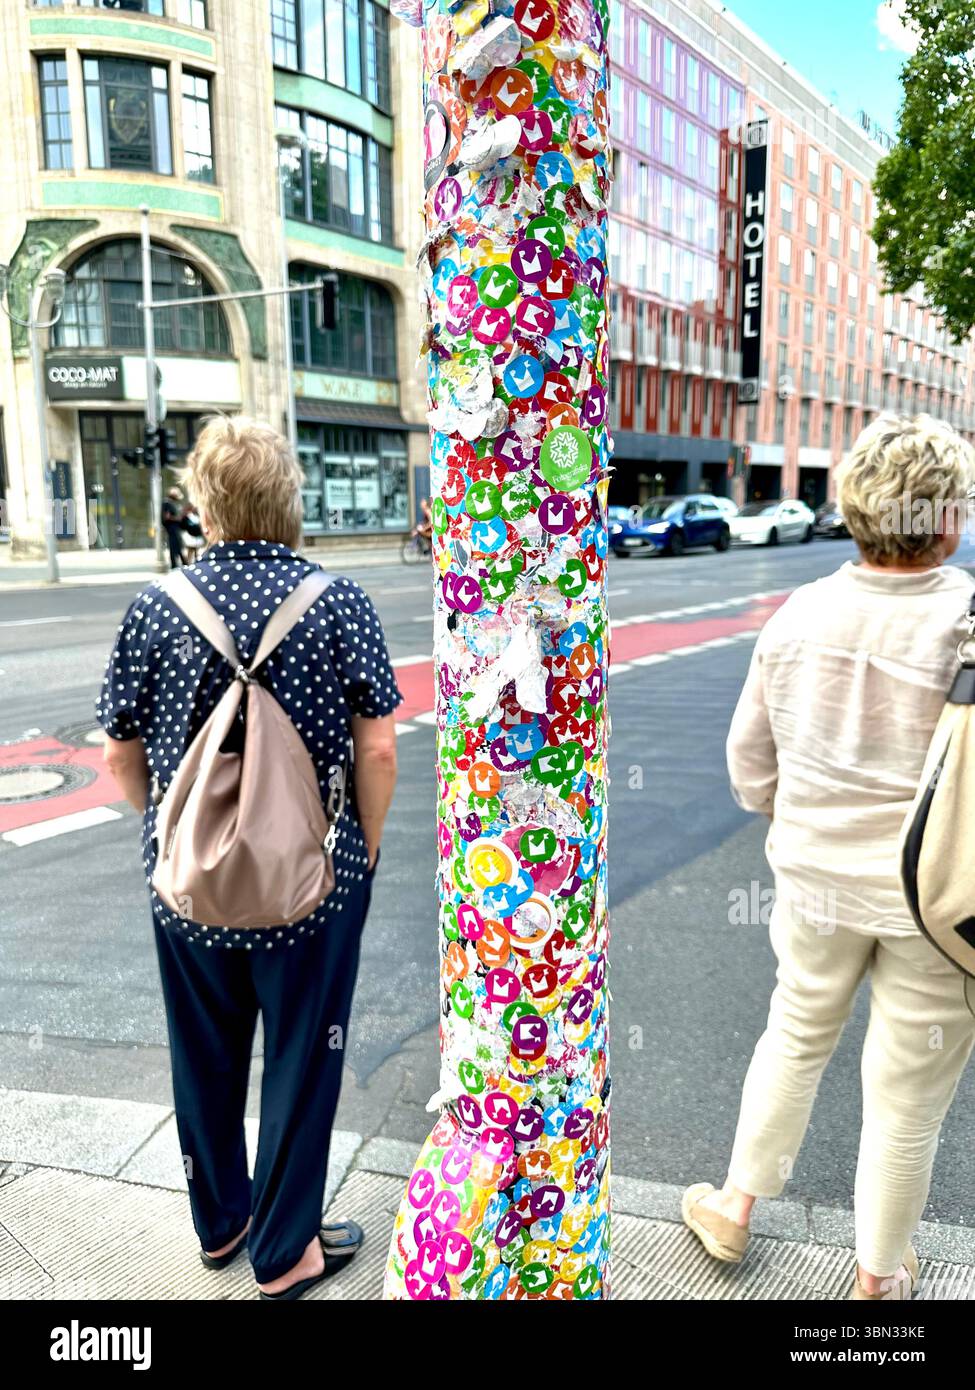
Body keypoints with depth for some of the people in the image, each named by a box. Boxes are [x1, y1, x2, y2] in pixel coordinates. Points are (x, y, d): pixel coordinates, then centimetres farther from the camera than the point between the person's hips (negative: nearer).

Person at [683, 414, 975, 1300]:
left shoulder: (800, 613, -8)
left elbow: (750, 760, 2)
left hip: (816, 878, 4)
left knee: (794, 1042, 25)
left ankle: (734, 1211, 43)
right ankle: (880, 1275, 40)